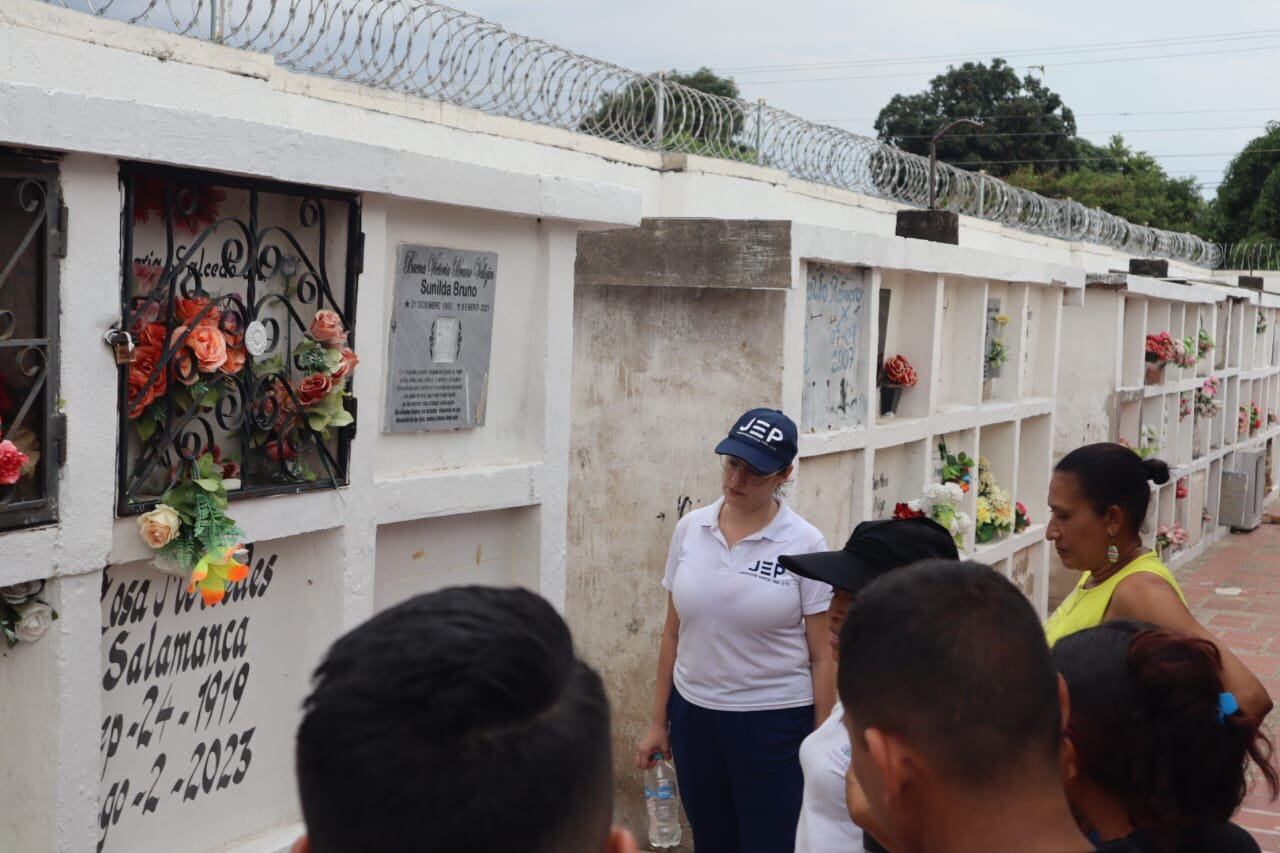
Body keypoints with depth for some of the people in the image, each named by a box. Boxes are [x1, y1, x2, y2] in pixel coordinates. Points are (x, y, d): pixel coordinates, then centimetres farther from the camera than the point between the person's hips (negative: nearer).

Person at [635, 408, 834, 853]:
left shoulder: (804, 544, -10)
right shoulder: (690, 529, 0)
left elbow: (822, 656, -7)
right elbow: (673, 634, 8)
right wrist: (659, 720, 10)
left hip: (775, 722, -4)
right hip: (694, 715, 4)